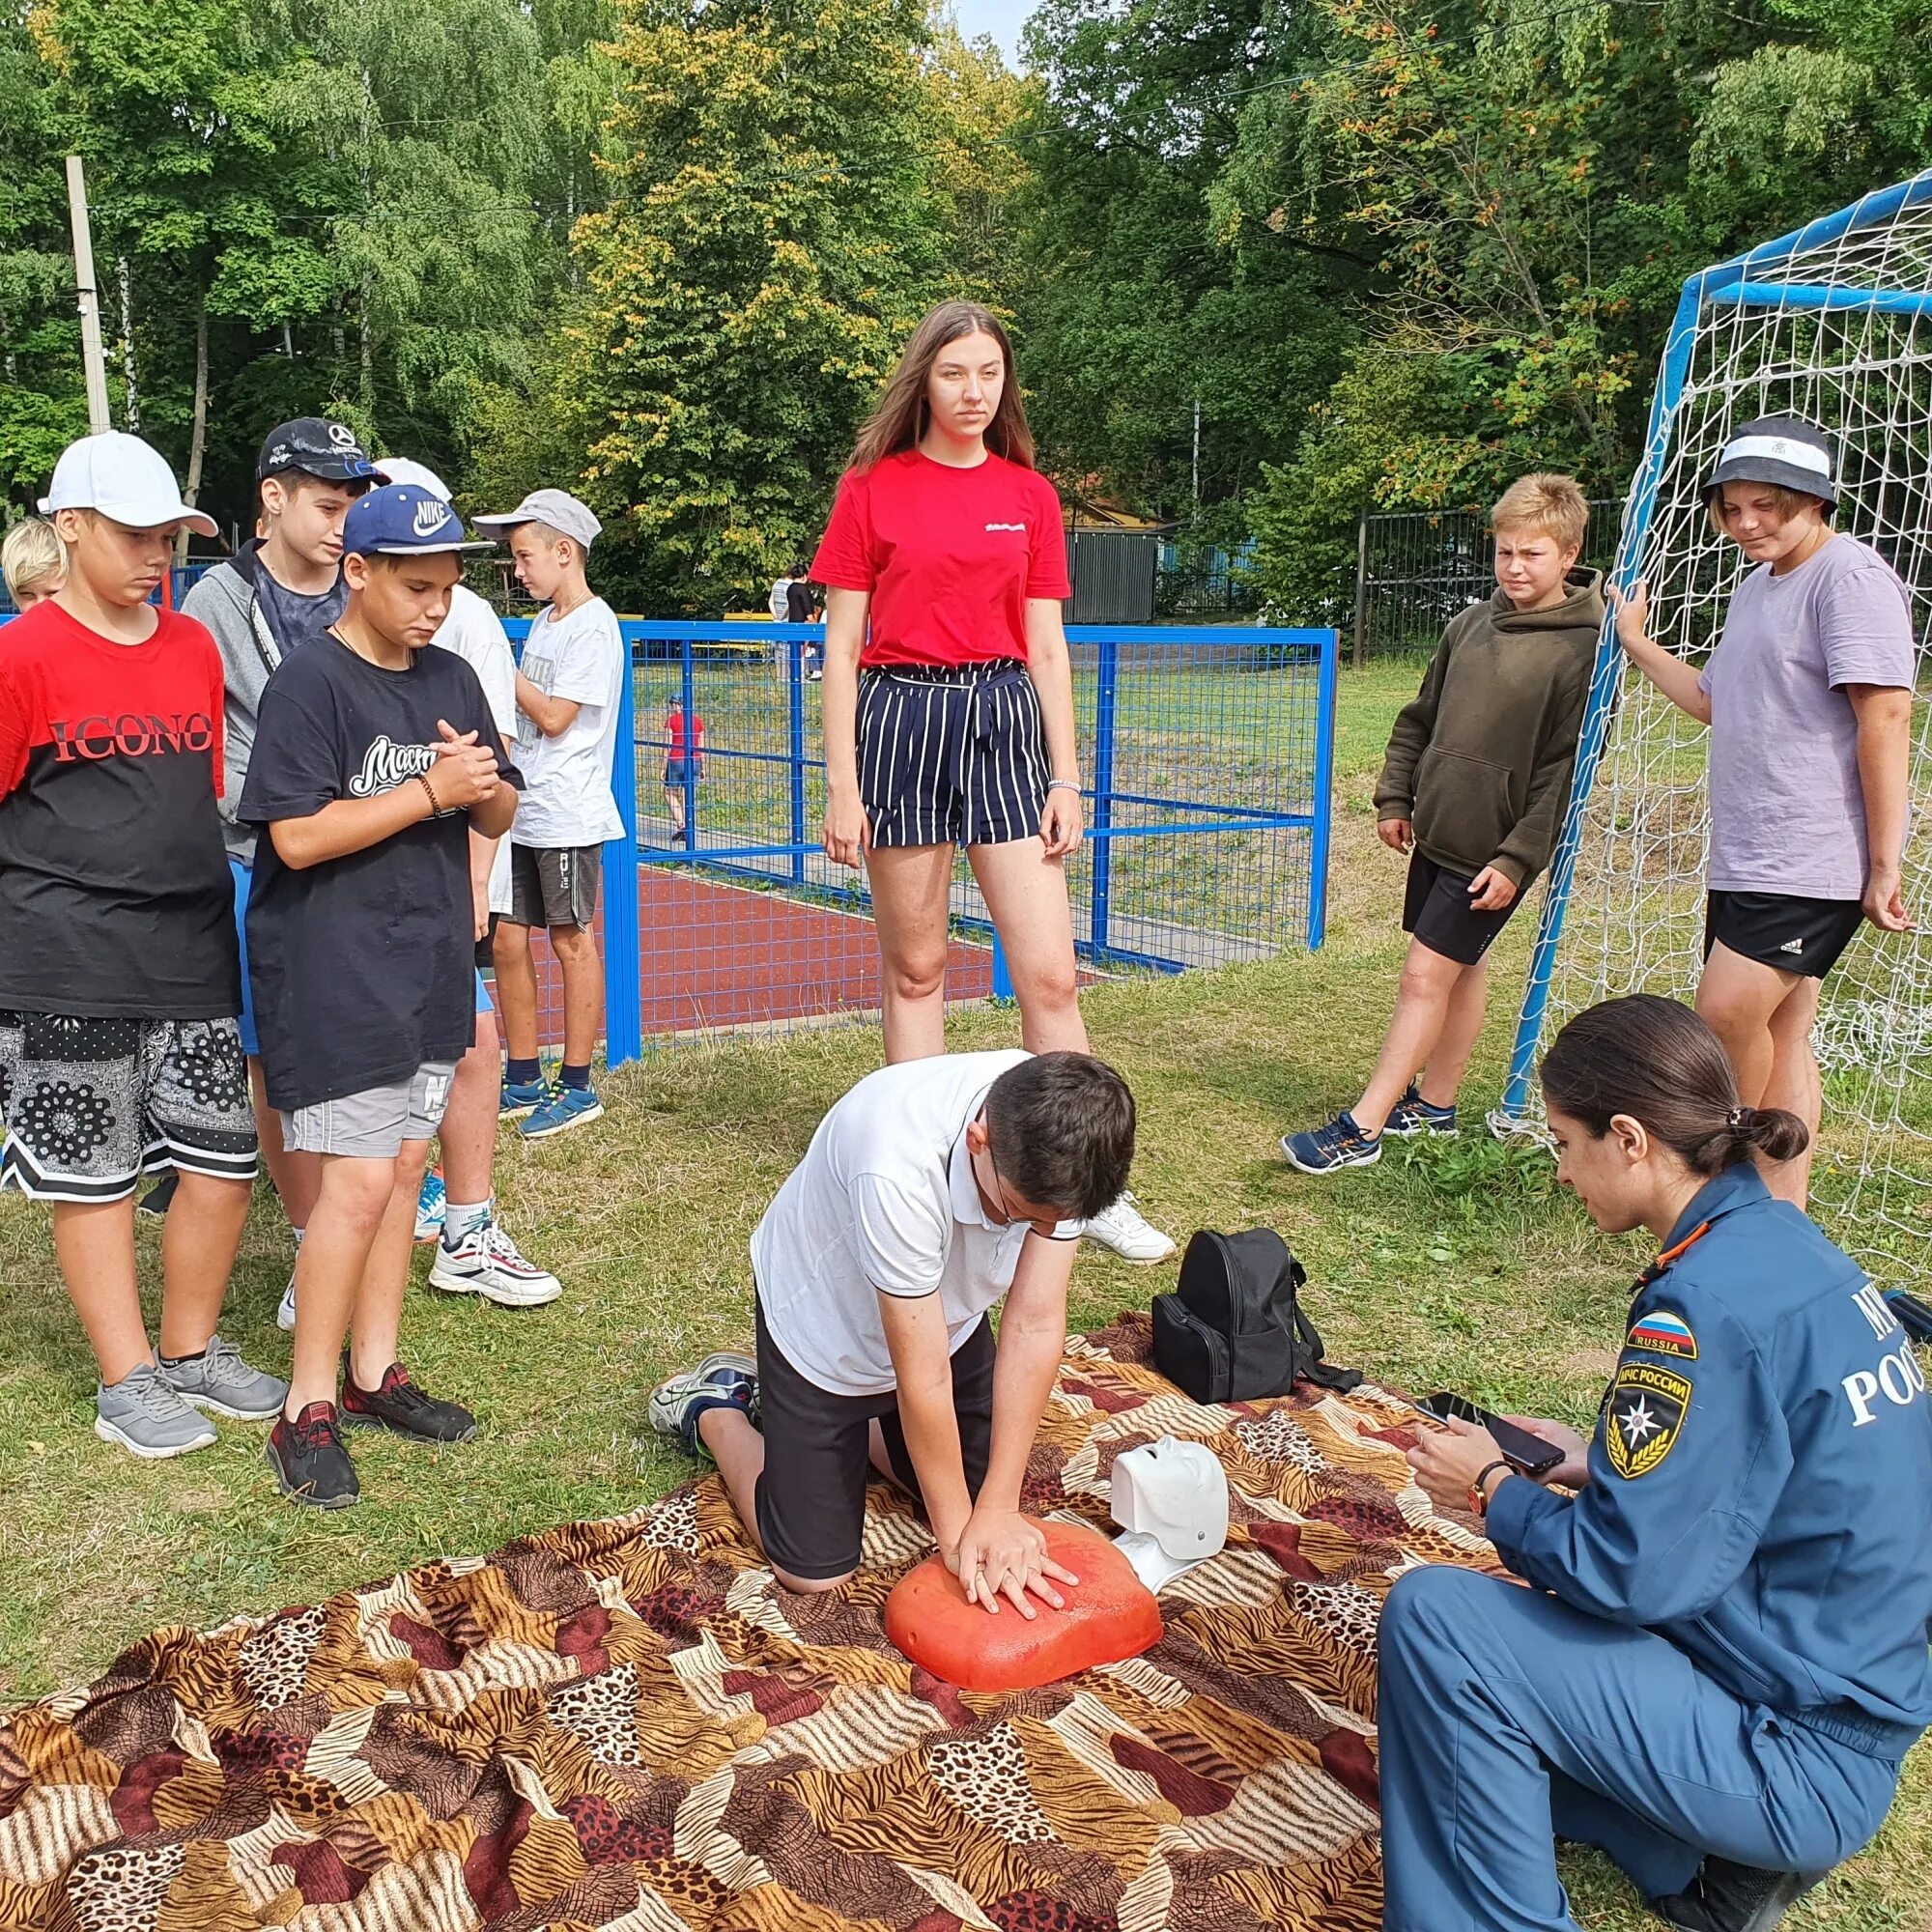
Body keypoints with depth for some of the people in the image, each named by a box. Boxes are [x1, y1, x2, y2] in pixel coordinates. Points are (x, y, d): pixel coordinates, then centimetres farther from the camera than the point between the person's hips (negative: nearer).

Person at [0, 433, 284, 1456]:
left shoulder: (194, 645, 9)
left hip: (192, 951, 6)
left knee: (223, 1158, 9)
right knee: (94, 1175, 6)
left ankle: (191, 1350, 28)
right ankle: (127, 1382, 21)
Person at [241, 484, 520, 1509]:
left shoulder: (452, 679, 10)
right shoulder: (309, 681, -11)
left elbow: (497, 816, 12)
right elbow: (297, 836, -19)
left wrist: (482, 786, -11)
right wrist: (432, 789, -19)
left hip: (429, 962, 7)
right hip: (332, 971, -7)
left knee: (403, 1164, 11)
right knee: (358, 1181, -9)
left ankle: (373, 1372, 24)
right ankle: (307, 1409, 4)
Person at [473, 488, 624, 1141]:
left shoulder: (594, 626, -11)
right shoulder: (543, 620, 16)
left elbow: (554, 717, -16)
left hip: (567, 815, -9)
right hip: (521, 810, 9)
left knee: (572, 941, -1)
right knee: (506, 938, 8)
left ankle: (578, 1088, 8)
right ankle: (523, 1082, 19)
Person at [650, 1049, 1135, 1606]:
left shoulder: (1062, 1145, -28)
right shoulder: (900, 1168, -44)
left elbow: (1035, 1324, -23)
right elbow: (923, 1378, -32)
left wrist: (998, 1508, -23)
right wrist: (956, 1532, -19)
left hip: (945, 1315, 5)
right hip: (822, 1324, -5)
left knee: (975, 1488, 14)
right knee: (815, 1569, 1)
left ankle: (854, 1413, 33)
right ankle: (715, 1409, 24)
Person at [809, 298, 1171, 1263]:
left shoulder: (1031, 496, 9)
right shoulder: (871, 488, 2)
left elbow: (1046, 648, 9)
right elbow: (841, 645, 1)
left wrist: (1067, 778, 3)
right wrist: (842, 786, -5)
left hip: (1005, 722, 2)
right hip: (903, 720, -1)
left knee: (1049, 973, -2)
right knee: (914, 967, 6)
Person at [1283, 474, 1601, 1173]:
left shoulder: (1581, 648, -13)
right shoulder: (1470, 623, 6)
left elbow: (1565, 773, -15)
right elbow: (1419, 718, 16)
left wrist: (1517, 859, -17)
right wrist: (1395, 798, 11)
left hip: (1494, 849, -6)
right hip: (1436, 829, 7)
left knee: (1427, 976, -7)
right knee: (1462, 970, 17)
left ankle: (1362, 1128, -4)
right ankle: (1434, 1104, 28)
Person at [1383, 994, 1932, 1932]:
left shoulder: (1708, 1302, -26)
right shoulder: (1787, 1246, 2)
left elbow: (1631, 1572, -23)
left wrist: (1494, 1488, -7)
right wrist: (1594, 1463, 10)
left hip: (1801, 1762, -9)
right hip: (1842, 1696, 9)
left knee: (1433, 1617, -15)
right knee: (1495, 1611, 20)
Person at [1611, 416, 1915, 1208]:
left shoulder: (1850, 576, -12)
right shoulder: (1755, 588, 18)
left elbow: (1886, 716, -17)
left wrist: (1884, 865, -19)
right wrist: (1636, 642, 23)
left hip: (1812, 864, -9)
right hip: (1743, 860, 9)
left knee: (1727, 1016, -13)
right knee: (1779, 1034, 9)